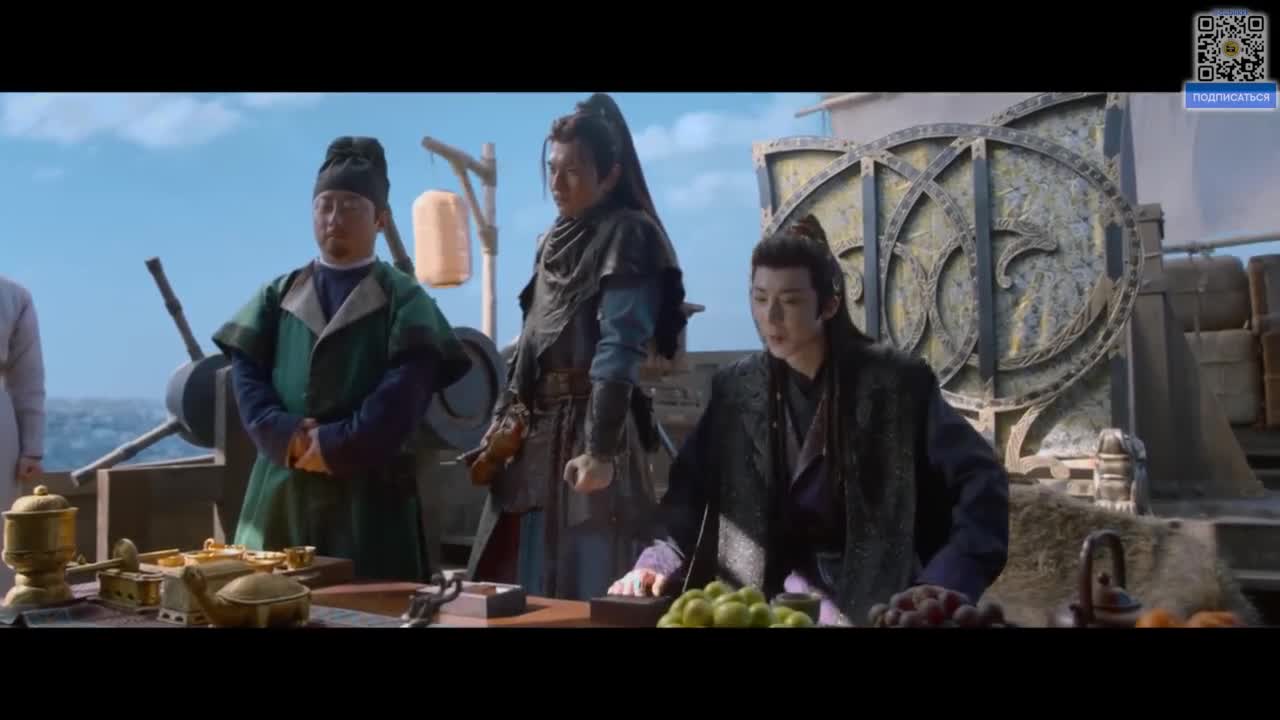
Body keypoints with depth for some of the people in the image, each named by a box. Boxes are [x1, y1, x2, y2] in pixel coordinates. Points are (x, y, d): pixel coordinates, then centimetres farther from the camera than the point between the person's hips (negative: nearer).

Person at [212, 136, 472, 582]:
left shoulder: (403, 300, 4)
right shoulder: (279, 294, 15)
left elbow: (404, 395, -8)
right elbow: (247, 375, 4)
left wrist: (333, 446, -15)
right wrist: (289, 438, -12)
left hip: (369, 489, -3)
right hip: (281, 488, 4)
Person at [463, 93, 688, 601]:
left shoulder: (627, 236, -7)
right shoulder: (553, 241, 17)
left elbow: (620, 349, -17)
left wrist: (599, 448, -24)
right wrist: (502, 421, 13)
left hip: (587, 428, -8)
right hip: (535, 430, 8)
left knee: (585, 582, -4)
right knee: (523, 581, 11)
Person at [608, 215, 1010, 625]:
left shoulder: (896, 384, -8)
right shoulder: (736, 390, 3)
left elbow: (981, 481, -11)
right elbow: (692, 495, 3)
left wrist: (942, 595, -20)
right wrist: (658, 564, -14)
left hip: (877, 599, -3)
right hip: (773, 595, 4)